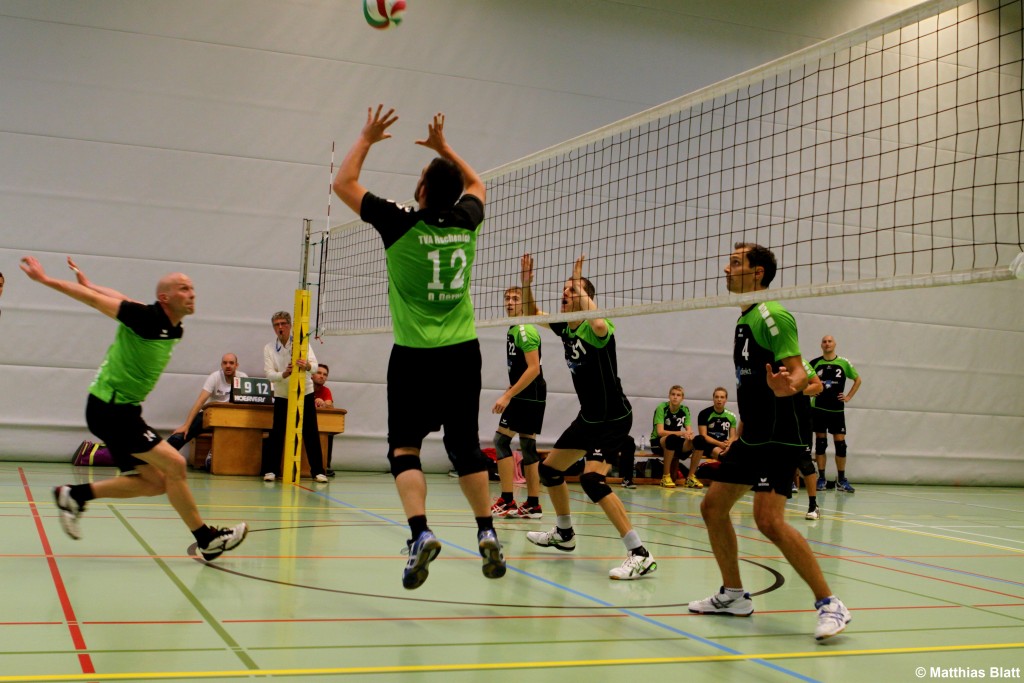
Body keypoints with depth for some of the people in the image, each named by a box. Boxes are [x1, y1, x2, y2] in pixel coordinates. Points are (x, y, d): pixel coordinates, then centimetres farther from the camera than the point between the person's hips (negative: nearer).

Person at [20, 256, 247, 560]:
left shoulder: (174, 329, 7)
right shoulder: (146, 317, -18)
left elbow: (120, 298, 19)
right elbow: (97, 300, -13)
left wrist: (87, 283, 30)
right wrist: (46, 280, -11)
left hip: (122, 410, 9)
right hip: (109, 407, -9)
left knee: (154, 481, 9)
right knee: (174, 465, -12)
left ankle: (75, 495, 19)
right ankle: (206, 539, -3)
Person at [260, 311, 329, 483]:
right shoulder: (269, 349, -4)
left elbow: (314, 366, -22)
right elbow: (269, 374, -16)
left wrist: (307, 366, -46)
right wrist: (284, 374, -37)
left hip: (305, 394, -1)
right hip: (282, 396, 1)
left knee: (311, 433, -3)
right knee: (276, 433, -3)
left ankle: (318, 471, 3)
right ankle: (270, 470, 7)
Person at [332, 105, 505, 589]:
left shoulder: (401, 225, -10)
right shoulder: (466, 221, 1)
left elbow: (343, 183, 3)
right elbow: (477, 184, 26)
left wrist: (366, 138, 12)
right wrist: (443, 147, 29)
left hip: (415, 355, -4)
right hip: (463, 353, 4)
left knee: (404, 447, 2)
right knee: (465, 445, 13)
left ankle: (420, 533, -16)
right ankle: (487, 533, 10)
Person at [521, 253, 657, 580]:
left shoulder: (594, 329, -20)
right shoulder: (564, 327, 2)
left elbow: (599, 323, -46)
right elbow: (531, 313, 17)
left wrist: (580, 288, -32)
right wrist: (527, 282, -1)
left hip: (614, 419, -9)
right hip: (588, 418, 9)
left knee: (592, 478, -26)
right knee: (549, 468, 18)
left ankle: (640, 555, -25)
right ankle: (564, 534, 40)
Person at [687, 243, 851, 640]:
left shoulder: (772, 315, -12)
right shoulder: (743, 320, 16)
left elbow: (798, 371, -20)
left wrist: (786, 386, -43)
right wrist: (738, 437, 26)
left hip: (779, 435, -10)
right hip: (752, 437, 10)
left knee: (769, 519, -20)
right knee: (713, 506, 9)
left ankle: (829, 605, -9)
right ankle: (733, 596, 23)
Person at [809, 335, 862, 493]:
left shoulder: (843, 363, 2)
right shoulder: (815, 363, 1)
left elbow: (858, 380, 13)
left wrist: (849, 396, 5)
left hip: (837, 409, 0)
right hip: (818, 408, 0)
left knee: (840, 443, -2)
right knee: (820, 443, 3)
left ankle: (841, 480, 7)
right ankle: (821, 479, 8)